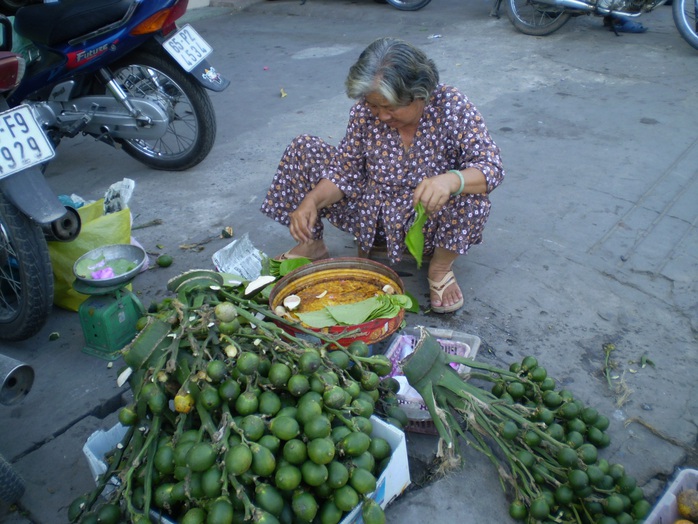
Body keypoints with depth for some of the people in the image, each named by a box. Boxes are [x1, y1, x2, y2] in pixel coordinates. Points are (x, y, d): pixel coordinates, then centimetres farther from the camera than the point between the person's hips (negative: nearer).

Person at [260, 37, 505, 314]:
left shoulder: (452, 106, -20)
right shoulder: (365, 110, -12)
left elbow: (492, 168, -27)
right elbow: (346, 171, -6)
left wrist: (450, 180, -49)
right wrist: (311, 201, -25)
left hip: (428, 224, -3)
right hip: (373, 215, 3)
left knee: (471, 198, -36)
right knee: (303, 148, -8)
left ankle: (440, 268, -7)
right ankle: (311, 245, 9)